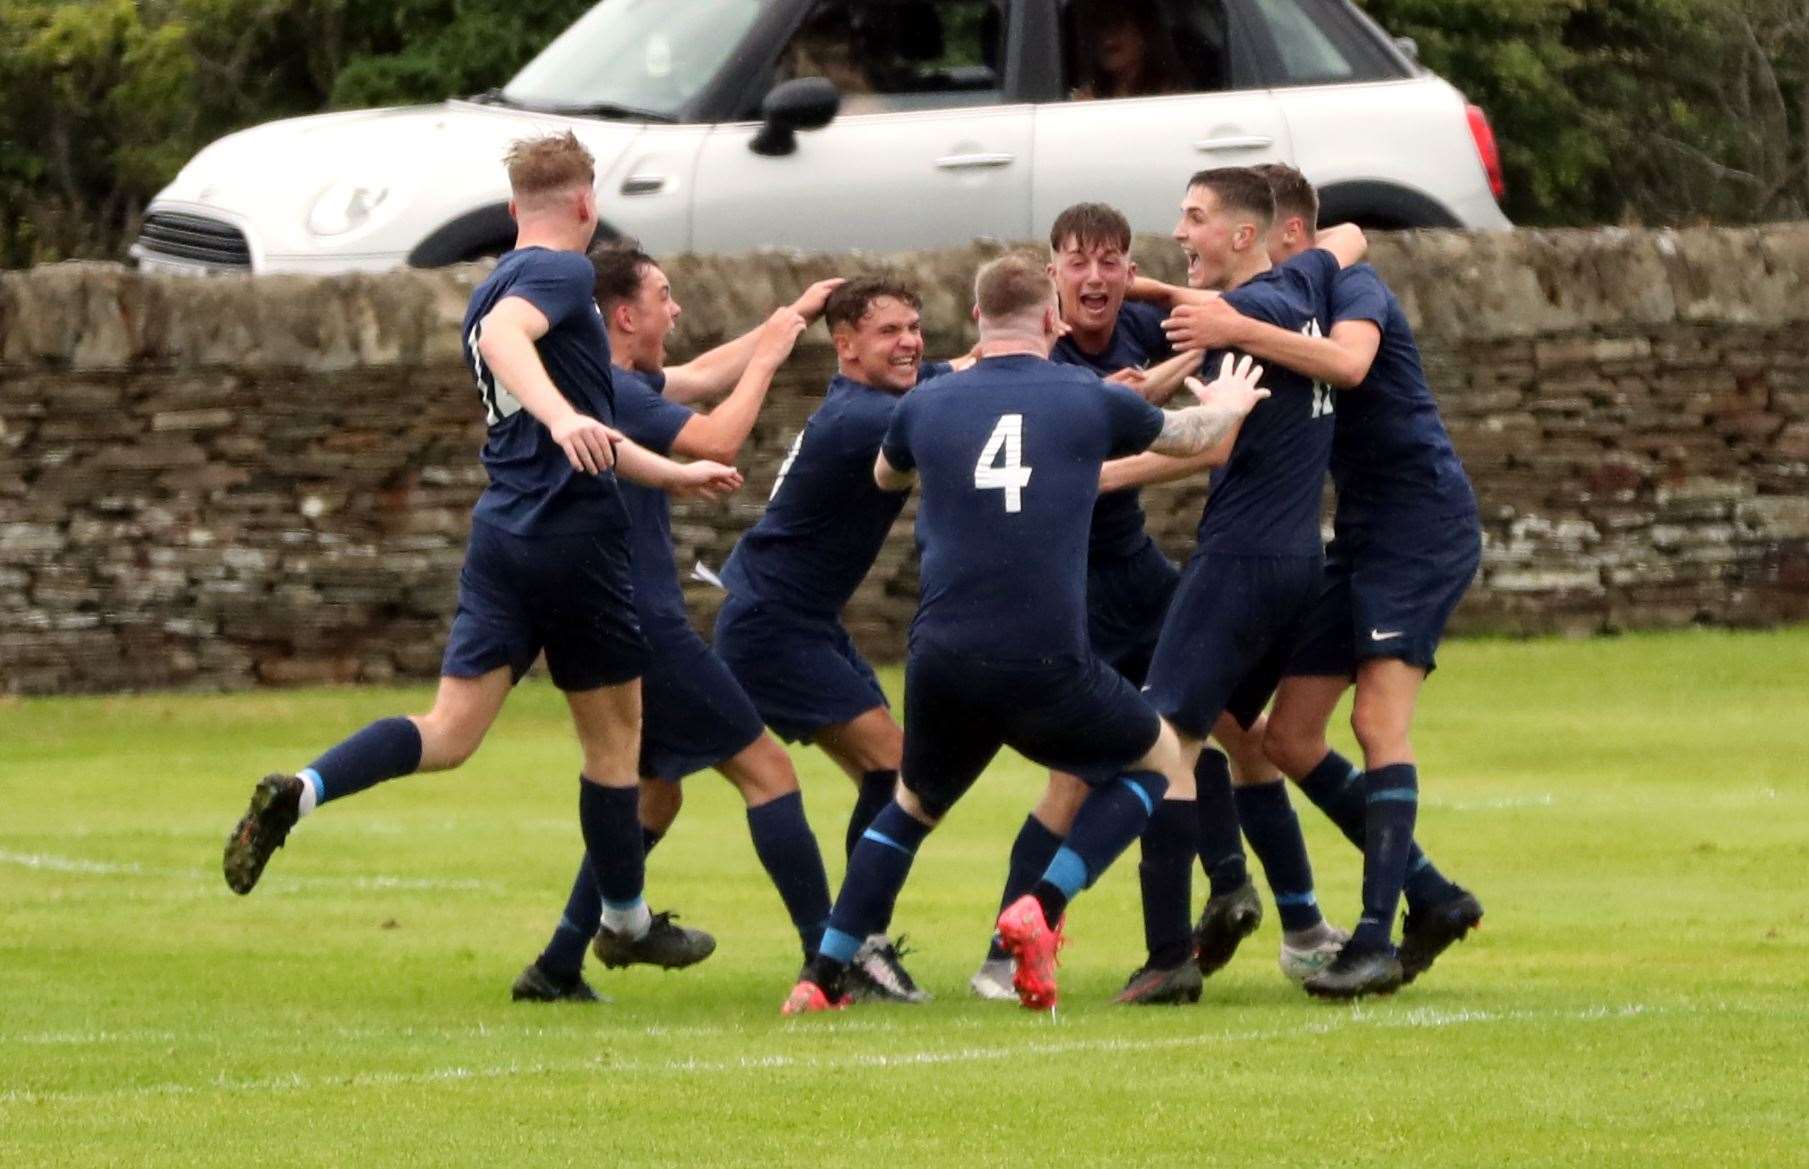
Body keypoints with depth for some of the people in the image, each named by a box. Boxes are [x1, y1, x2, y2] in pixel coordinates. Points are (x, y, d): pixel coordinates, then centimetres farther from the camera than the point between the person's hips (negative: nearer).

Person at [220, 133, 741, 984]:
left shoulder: (498, 283, 22)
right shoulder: (562, 274, -6)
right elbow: (501, 332, -30)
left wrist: (674, 475, 41)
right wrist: (561, 414, -45)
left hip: (501, 532, 8)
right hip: (575, 535, -8)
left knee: (450, 731, 0)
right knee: (613, 730, 9)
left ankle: (300, 791, -21)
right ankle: (626, 921, 20)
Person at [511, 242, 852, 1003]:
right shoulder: (611, 391, -17)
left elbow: (701, 376, 28)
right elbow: (719, 440, -22)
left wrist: (788, 320, 28)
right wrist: (767, 357, -9)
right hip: (641, 626, -10)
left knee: (653, 794, 21)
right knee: (765, 767, -5)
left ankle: (557, 969, 16)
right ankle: (833, 961, -7)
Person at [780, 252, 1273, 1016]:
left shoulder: (926, 405, 8)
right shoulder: (1087, 400, 4)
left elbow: (885, 476, 33)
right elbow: (1192, 436, 25)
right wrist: (1228, 405, 49)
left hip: (943, 664, 3)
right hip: (1046, 667, -3)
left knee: (912, 806, 28)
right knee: (1157, 761, 21)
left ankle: (822, 978, 17)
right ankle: (1041, 909, 1)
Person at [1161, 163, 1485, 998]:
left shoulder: (1350, 288, -11)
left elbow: (1348, 361, -34)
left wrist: (1240, 331, -38)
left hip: (1423, 523, -9)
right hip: (1359, 536, 9)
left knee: (1379, 720, -18)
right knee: (1287, 739, 4)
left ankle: (1376, 942, -20)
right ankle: (1432, 899, 13)